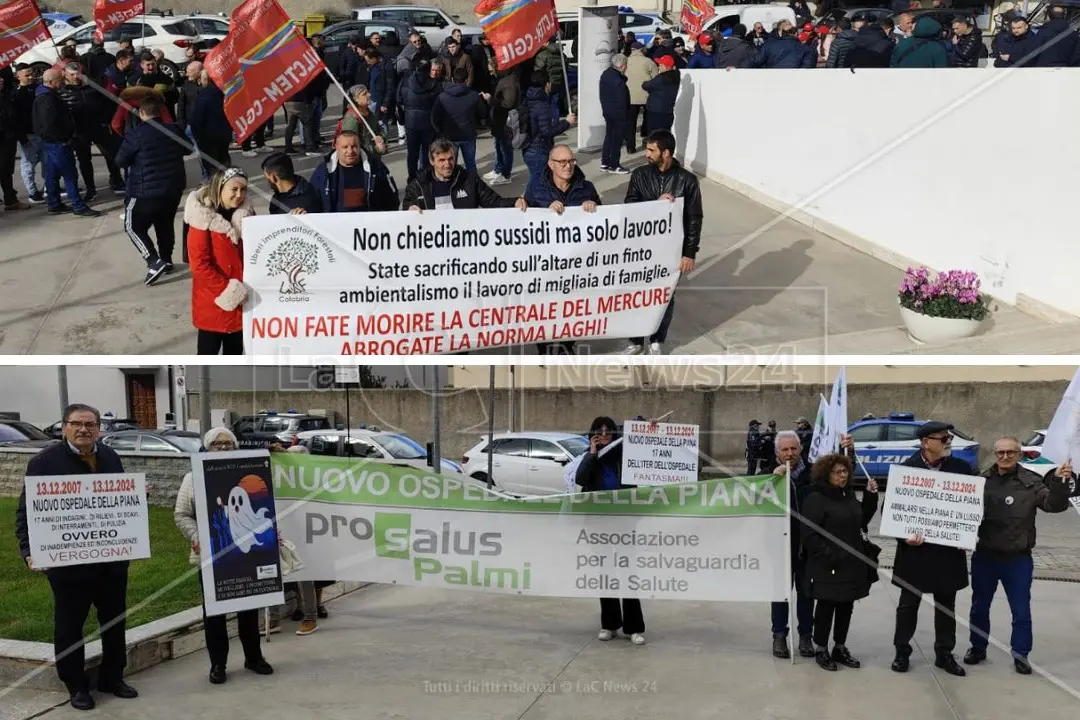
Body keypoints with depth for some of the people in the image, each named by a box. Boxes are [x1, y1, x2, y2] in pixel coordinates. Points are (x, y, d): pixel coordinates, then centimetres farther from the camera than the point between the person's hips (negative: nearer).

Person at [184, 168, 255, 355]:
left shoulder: (246, 214, 1)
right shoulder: (203, 219, -15)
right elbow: (199, 264, -18)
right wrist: (226, 289, -20)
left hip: (239, 299, 5)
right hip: (213, 301, -5)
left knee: (235, 350, 18)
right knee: (208, 350, 6)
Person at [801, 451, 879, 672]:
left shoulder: (849, 494, 11)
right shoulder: (815, 498, -13)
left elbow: (861, 522, 14)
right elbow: (809, 535, -16)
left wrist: (870, 497, 6)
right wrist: (830, 556, -20)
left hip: (851, 564, 7)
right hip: (827, 567, -7)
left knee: (846, 607, 13)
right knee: (826, 607, 3)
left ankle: (840, 648, 26)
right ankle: (821, 650, 16)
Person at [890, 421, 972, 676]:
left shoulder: (962, 469, 0)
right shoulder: (906, 469, -8)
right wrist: (904, 535, -17)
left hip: (949, 549, 3)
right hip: (914, 548, -2)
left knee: (946, 604, 13)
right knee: (908, 603, 9)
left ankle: (944, 653, 26)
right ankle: (902, 652, 21)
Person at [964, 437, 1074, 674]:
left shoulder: (1031, 482, -8)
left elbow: (1054, 504, -17)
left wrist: (1060, 482, -34)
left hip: (1018, 559, -2)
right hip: (984, 557, 2)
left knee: (1021, 611, 7)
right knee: (979, 607, 16)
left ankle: (1020, 655, 22)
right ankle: (978, 648, 32)